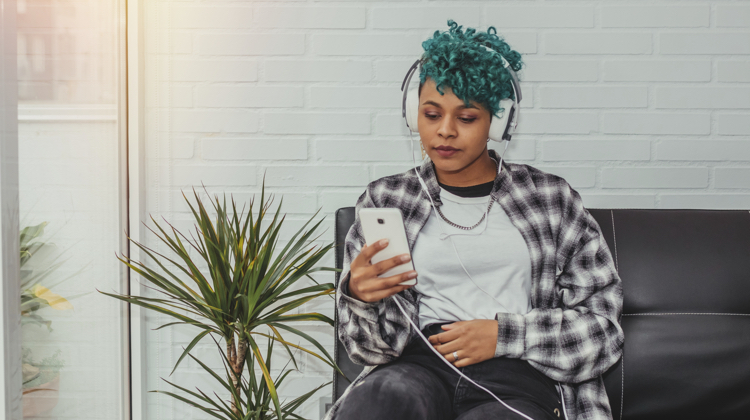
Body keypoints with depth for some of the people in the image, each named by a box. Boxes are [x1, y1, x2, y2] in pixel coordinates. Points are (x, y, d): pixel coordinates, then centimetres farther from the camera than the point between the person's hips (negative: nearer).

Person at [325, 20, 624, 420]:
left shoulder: (551, 197, 12)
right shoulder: (385, 199, 13)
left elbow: (602, 324, 8)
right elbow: (372, 346, 9)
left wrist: (504, 334, -6)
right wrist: (360, 297, -14)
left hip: (519, 372, 0)